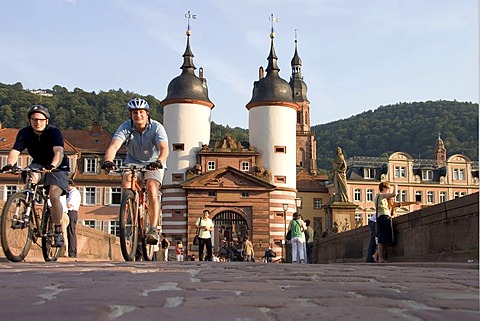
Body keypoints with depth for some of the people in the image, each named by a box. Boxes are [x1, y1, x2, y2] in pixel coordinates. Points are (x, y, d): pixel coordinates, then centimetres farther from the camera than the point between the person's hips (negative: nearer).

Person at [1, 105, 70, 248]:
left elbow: (59, 152, -37)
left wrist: (52, 166, -58)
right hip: (38, 165, 3)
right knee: (31, 177, -33)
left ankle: (58, 231, -5)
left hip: (57, 167, -3)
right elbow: (15, 151, -26)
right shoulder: (24, 133, -12)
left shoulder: (54, 132, -21)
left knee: (54, 197, -23)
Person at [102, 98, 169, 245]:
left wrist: (158, 162, -57)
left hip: (153, 163, -2)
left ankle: (153, 229, -22)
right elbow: (114, 146, -31)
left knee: (152, 190, -24)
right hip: (133, 162, 2)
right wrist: (108, 161, -52)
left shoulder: (156, 127, -21)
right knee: (127, 179, -27)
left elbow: (164, 149, -35)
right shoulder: (126, 127, -17)